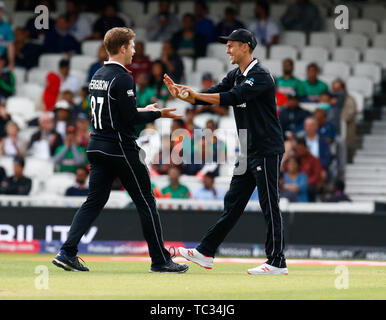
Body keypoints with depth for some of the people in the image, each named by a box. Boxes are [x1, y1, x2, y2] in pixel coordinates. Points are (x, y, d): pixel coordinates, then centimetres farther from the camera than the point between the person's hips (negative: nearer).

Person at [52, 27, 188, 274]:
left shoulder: (98, 76, 13)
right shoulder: (122, 78, -14)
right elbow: (131, 118, -19)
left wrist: (141, 111, 23)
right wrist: (158, 114, -6)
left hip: (98, 148, 8)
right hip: (121, 149, -8)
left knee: (94, 201, 9)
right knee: (146, 202, 1)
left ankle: (67, 252, -3)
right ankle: (160, 260, 5)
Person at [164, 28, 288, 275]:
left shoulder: (260, 76, -16)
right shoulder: (235, 76, 13)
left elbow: (231, 97, -27)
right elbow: (212, 96, 9)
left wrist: (195, 95, -27)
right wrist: (181, 95, -7)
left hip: (267, 150, -9)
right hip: (248, 152, 9)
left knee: (270, 206, -7)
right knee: (233, 202, 11)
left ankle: (277, 262, -4)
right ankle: (206, 253, 13)